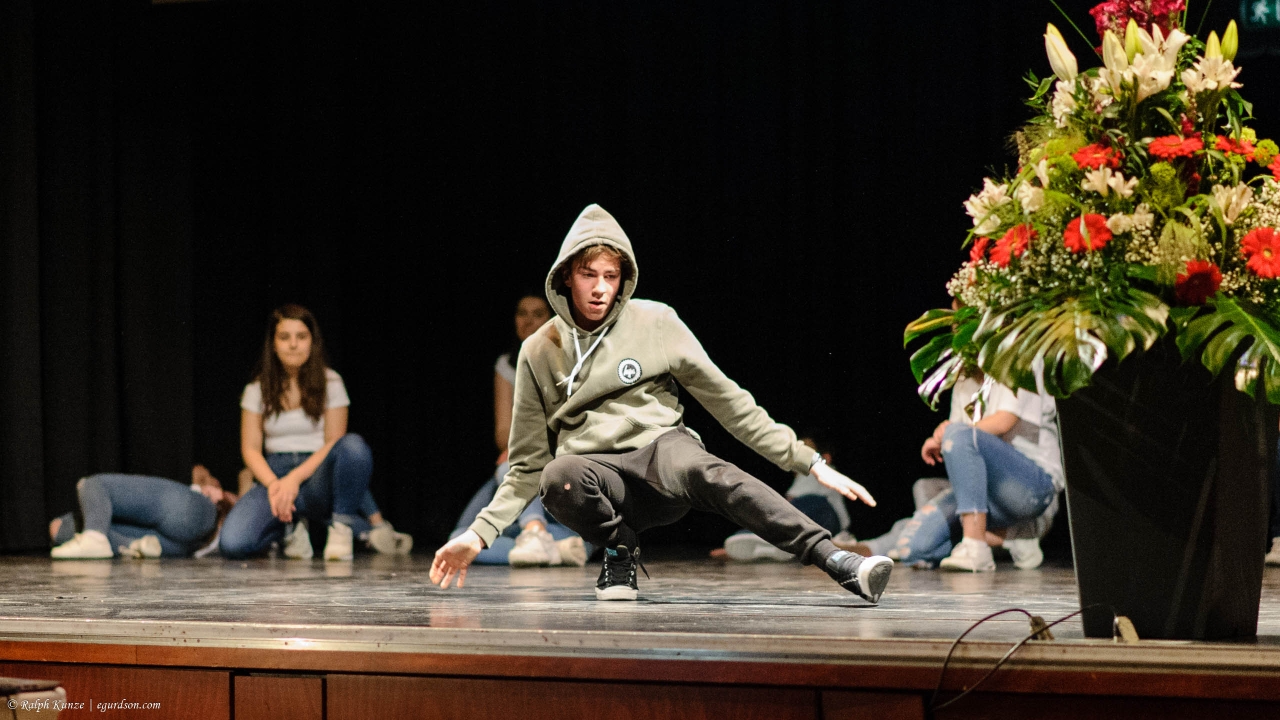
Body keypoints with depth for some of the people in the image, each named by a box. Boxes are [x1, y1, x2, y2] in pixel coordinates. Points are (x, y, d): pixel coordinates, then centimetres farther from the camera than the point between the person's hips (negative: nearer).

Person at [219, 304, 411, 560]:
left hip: (316, 474, -1)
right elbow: (250, 448, 3)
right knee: (233, 543, -29)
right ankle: (291, 526, 4)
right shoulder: (258, 390, 9)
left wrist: (295, 477, -18)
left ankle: (342, 527, -15)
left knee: (353, 445, -37)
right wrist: (274, 484, -16)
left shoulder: (330, 383, 5)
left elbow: (333, 442, -4)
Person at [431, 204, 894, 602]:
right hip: (597, 472, 1)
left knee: (701, 470, -39)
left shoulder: (656, 324, 6)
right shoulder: (539, 352, 10)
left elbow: (729, 402, 7)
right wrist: (480, 534, 4)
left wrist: (811, 463, 1)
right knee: (559, 476, -37)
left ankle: (837, 562, -53)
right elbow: (528, 466, 16)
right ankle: (620, 551, -4)